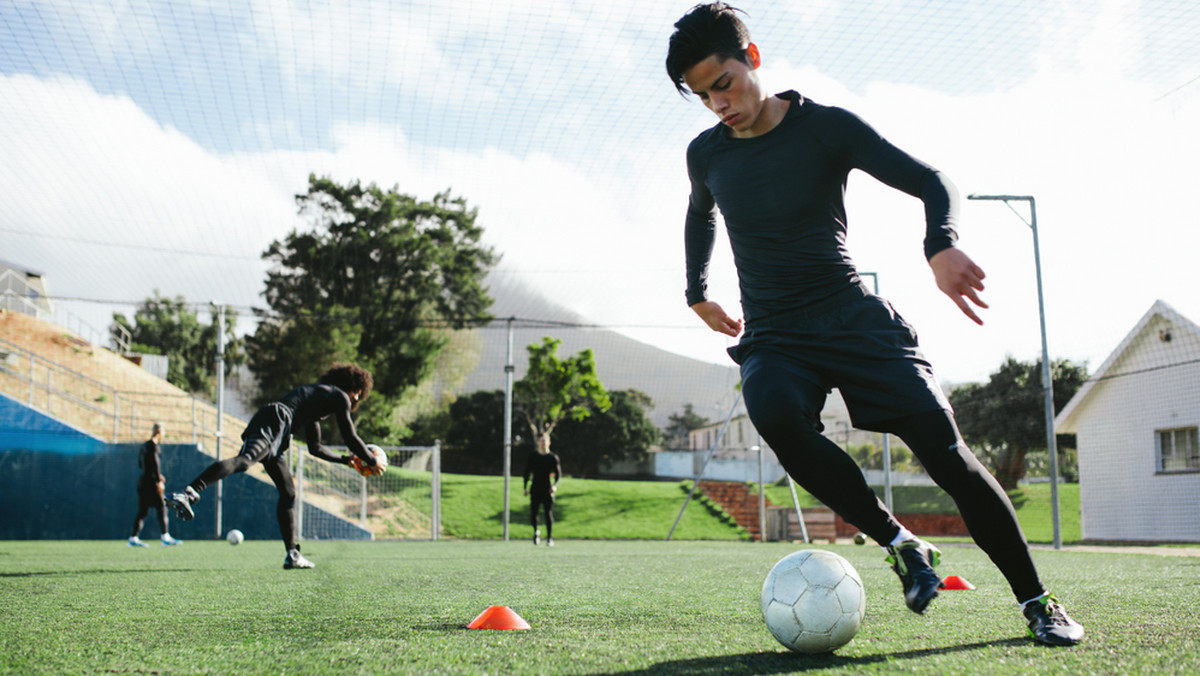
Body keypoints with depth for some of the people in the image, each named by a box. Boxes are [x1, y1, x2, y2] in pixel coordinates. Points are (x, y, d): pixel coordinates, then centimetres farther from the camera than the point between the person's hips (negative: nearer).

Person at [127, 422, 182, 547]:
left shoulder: (144, 446, 17)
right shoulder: (153, 445, -10)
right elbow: (154, 463, -18)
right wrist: (159, 480, -20)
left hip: (143, 480, 9)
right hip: (151, 482, -9)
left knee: (142, 511, 8)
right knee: (161, 507, -6)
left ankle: (133, 538, 6)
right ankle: (165, 537, -7)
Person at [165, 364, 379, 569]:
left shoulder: (315, 400, 37)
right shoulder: (339, 397, 12)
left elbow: (315, 448, 44)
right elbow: (350, 438, 9)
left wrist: (344, 459, 49)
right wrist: (371, 461, 22)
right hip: (275, 422, -10)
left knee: (288, 493, 13)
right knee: (243, 461, -34)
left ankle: (292, 555, 13)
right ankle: (189, 492, -55)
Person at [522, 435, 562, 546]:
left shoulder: (553, 457, 4)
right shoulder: (532, 457, 7)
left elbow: (558, 473, 1)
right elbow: (527, 472, 9)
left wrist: (555, 485, -16)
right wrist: (526, 487, 1)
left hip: (547, 489, -1)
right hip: (535, 489, 1)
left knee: (549, 513, -7)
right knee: (533, 513, -1)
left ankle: (549, 538, -3)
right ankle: (536, 532, 25)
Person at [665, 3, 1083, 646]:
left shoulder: (826, 128, -6)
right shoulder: (705, 154, 6)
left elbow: (930, 181, -7)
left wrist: (941, 244, -28)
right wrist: (697, 292, 25)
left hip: (854, 319, -2)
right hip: (773, 339, 2)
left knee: (943, 447, -16)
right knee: (776, 414, -35)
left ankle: (1036, 601, 2)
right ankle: (900, 544, -19)